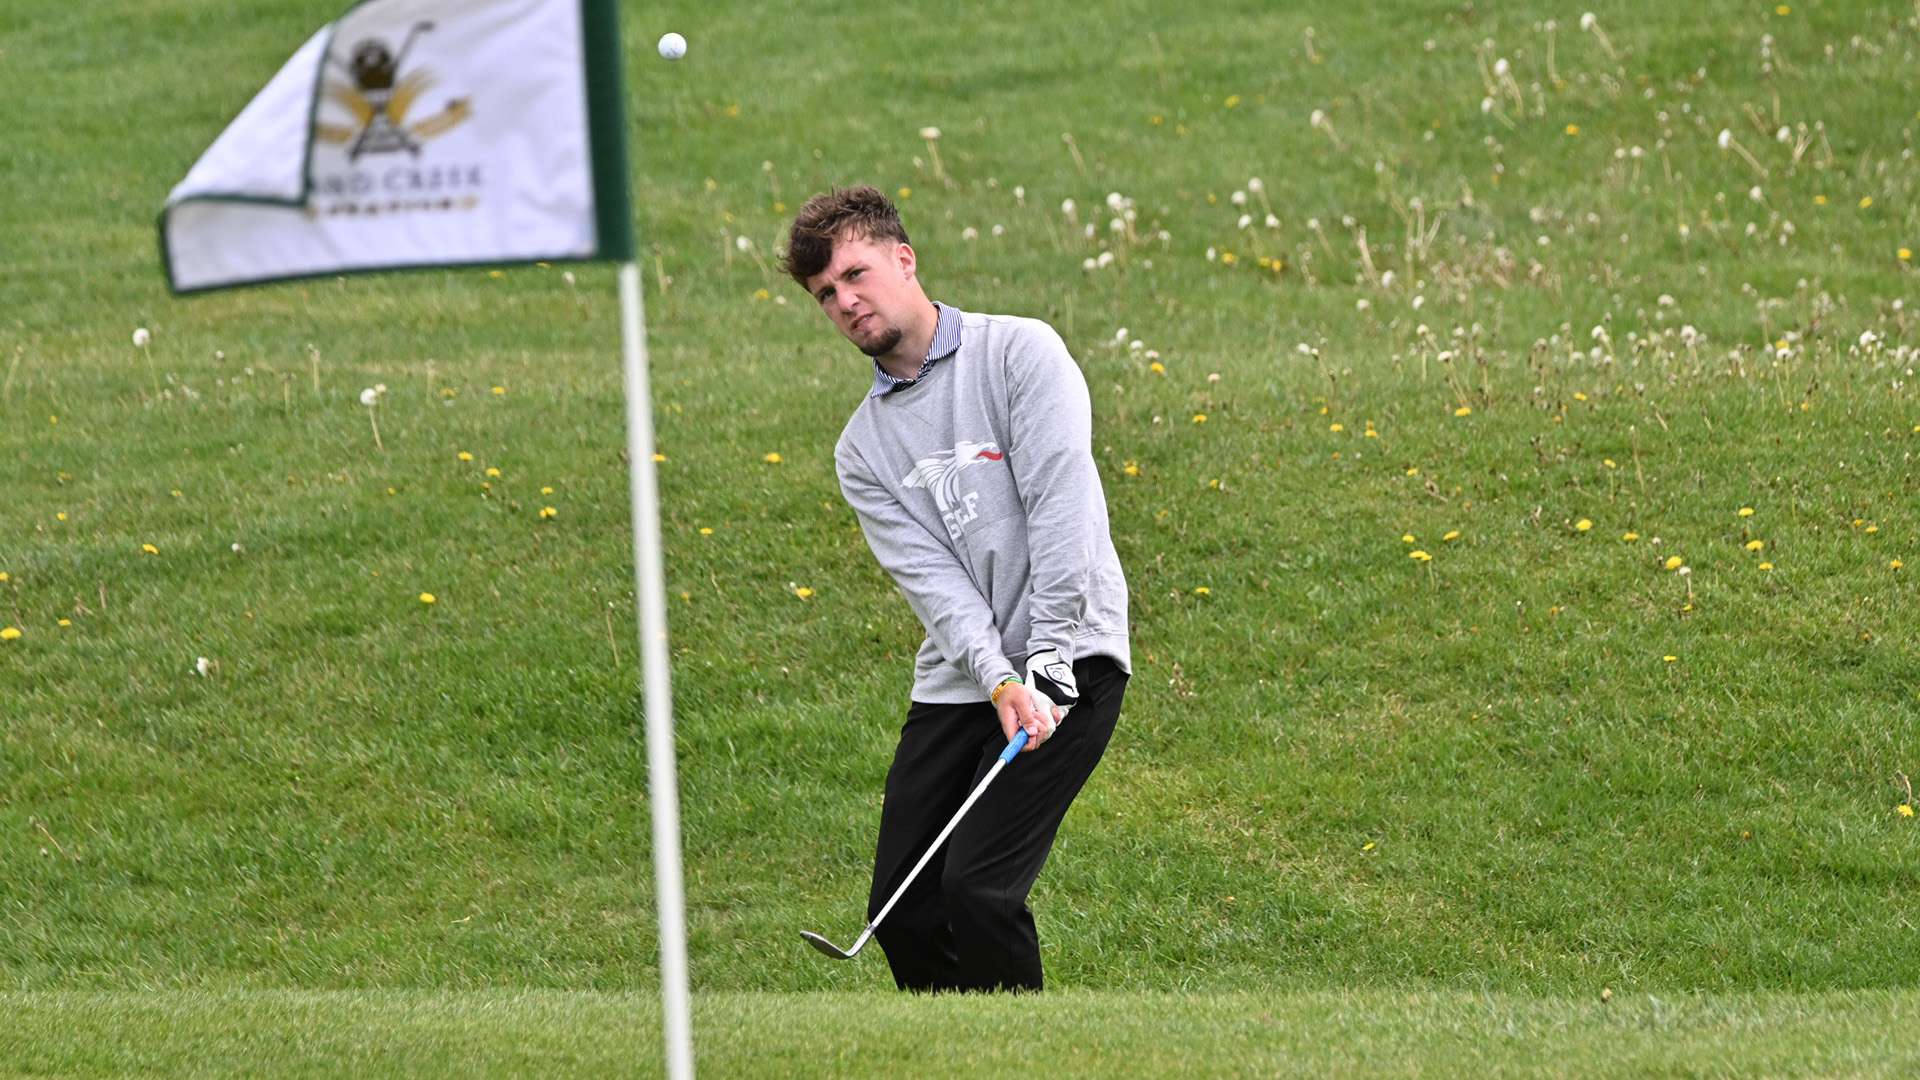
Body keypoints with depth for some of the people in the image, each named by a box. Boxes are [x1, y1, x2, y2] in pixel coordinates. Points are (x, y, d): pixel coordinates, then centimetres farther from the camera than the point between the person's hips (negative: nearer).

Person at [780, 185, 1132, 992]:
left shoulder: (1020, 353, -3)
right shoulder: (862, 448, 12)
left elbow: (1059, 509, -11)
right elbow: (931, 576, -1)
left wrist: (1044, 667, -17)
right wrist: (1001, 683, -17)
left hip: (1065, 662, -6)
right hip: (955, 681, 6)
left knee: (979, 890, -18)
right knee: (902, 910, 0)